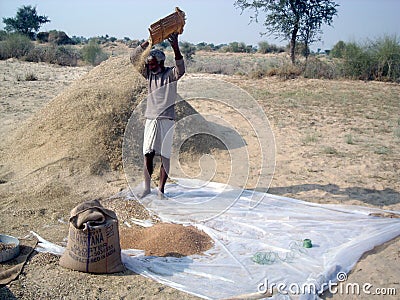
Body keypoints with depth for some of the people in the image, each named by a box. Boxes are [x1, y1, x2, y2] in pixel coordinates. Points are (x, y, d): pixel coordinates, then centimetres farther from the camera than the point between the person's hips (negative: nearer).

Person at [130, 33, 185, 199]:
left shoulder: (171, 74, -2)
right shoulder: (149, 73, 11)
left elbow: (181, 69, -24)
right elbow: (134, 58, 5)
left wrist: (176, 48, -39)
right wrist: (147, 42, -7)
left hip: (167, 120, -3)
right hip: (151, 119, 4)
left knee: (165, 156, 0)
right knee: (147, 154, 1)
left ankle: (161, 190, 9)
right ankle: (147, 188, 12)